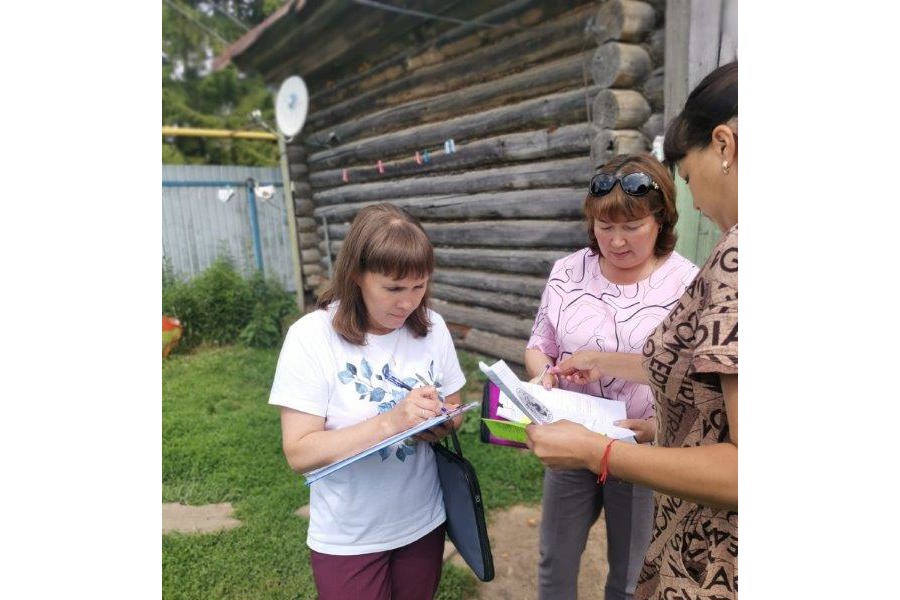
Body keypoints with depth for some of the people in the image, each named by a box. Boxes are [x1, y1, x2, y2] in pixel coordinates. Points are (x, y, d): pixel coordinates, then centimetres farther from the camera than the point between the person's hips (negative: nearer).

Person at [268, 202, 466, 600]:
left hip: (423, 522, 4)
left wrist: (442, 424, -20)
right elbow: (300, 453, -22)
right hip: (347, 538, -3)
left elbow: (453, 409, 3)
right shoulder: (311, 337, -20)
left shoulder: (432, 327, -8)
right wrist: (390, 422, -33)